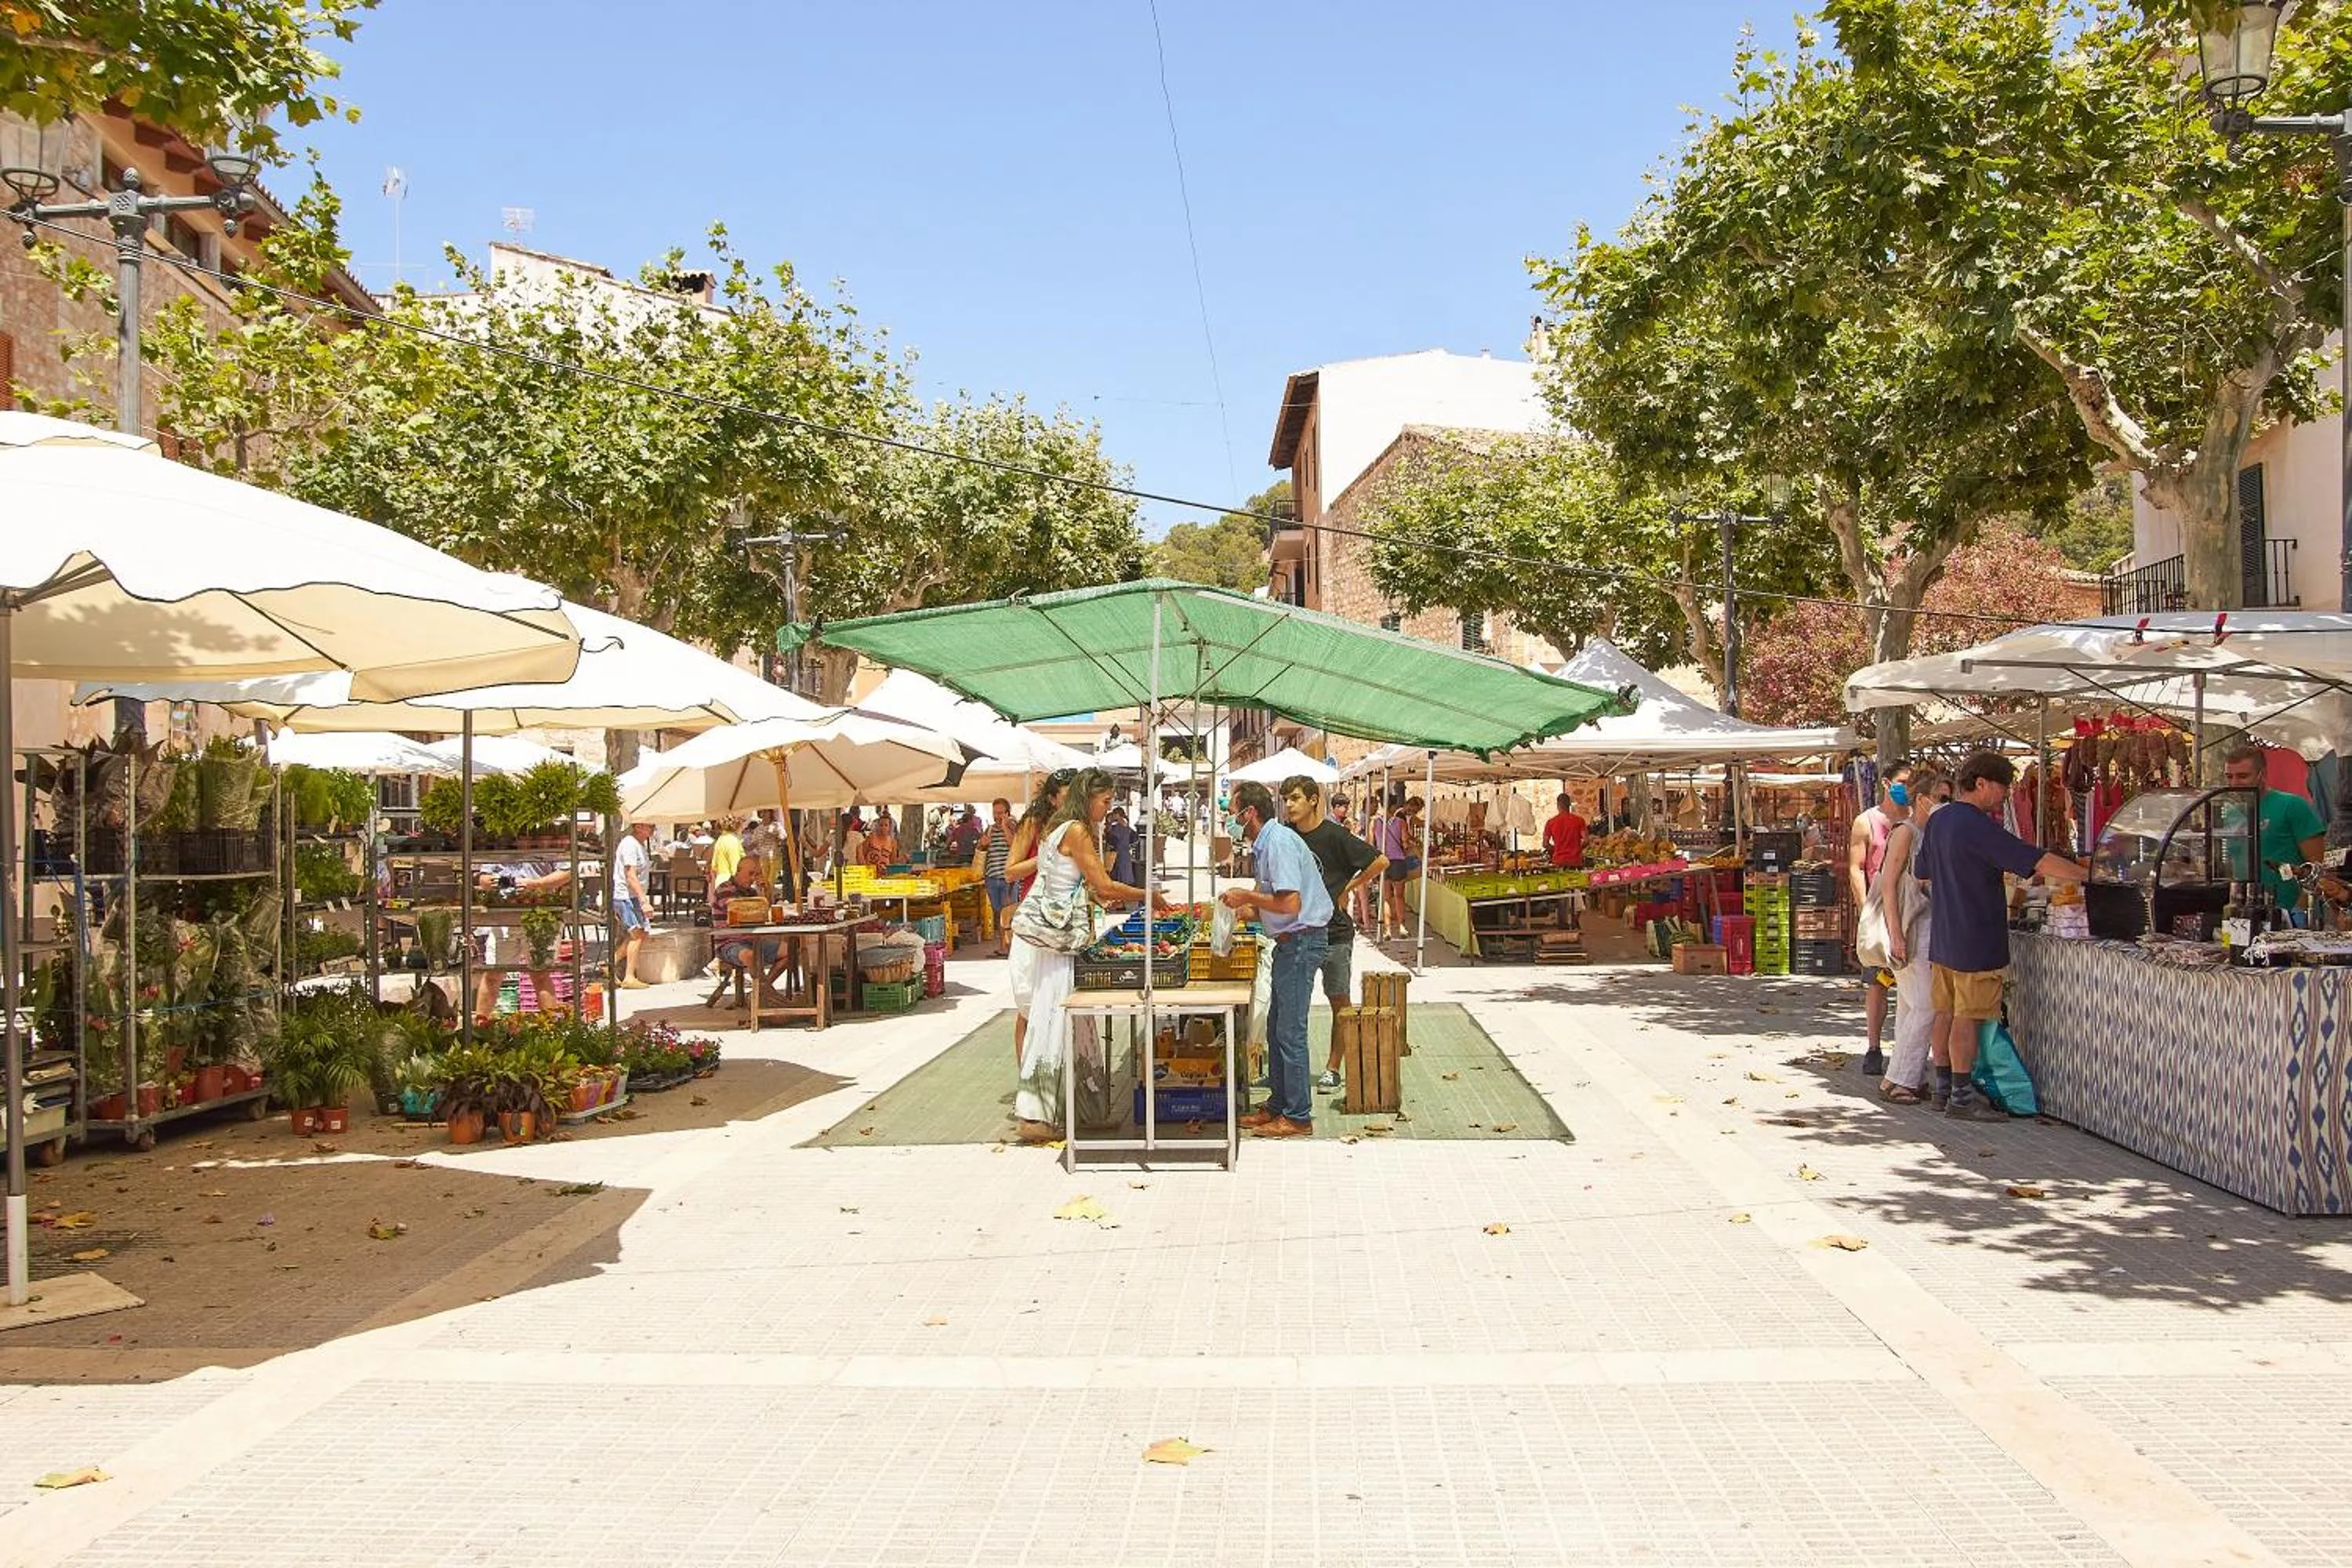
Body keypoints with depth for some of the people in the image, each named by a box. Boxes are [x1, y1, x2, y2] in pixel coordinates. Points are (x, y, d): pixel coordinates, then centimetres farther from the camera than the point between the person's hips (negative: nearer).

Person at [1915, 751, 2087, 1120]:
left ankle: (1944, 1088, 19)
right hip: (1976, 942, -9)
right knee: (1968, 1019, -3)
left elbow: (1923, 874, 20)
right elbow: (2039, 863, -22)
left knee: (1945, 1013, 12)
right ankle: (1961, 1098, 1)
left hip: (1942, 938, 9)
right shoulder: (1979, 827, -18)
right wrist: (2089, 876, -17)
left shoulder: (1937, 821, 9)